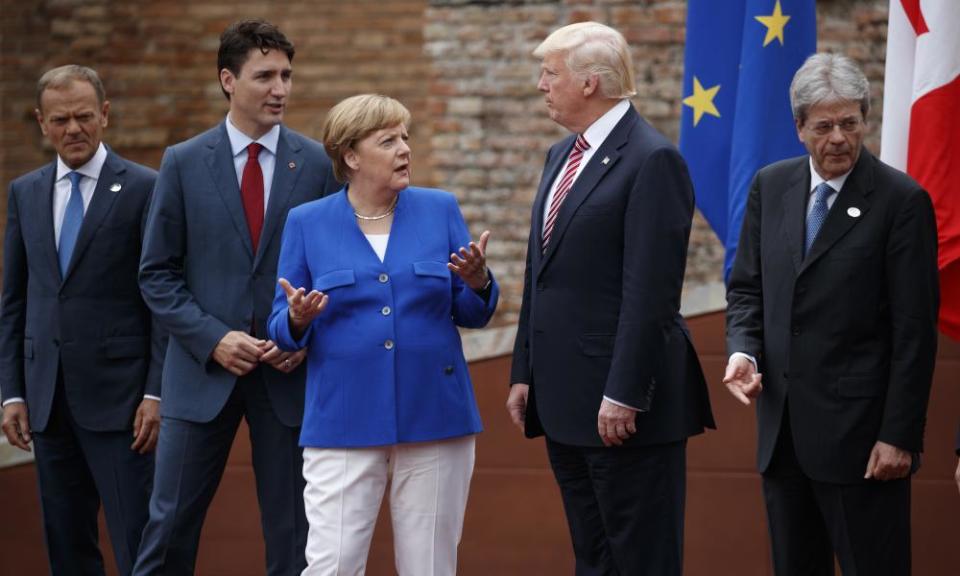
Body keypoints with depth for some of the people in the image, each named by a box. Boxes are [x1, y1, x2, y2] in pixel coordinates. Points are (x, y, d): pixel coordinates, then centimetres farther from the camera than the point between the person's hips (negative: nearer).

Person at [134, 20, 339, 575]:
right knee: (170, 527, 1)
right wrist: (212, 338, -10)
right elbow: (157, 274, 2)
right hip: (203, 371, 0)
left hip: (290, 373, 0)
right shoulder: (184, 163, 1)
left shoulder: (318, 164, 2)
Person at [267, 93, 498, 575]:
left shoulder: (439, 210, 5)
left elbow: (472, 315, 6)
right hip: (343, 421, -1)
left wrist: (478, 282, -15)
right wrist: (298, 319, -18)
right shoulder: (307, 223, 3)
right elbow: (282, 330, 4)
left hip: (434, 415, 2)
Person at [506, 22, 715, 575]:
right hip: (565, 399, 9)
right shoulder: (562, 156, 16)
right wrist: (525, 373, 15)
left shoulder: (652, 161, -13)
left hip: (622, 404, -9)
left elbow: (650, 292, -18)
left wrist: (623, 395, -21)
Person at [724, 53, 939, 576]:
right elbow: (746, 287, 15)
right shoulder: (770, 186, 9)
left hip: (858, 430, -5)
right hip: (782, 430, 6)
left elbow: (915, 330, -9)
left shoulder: (902, 200, -8)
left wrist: (899, 435, -13)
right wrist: (743, 350, -6)